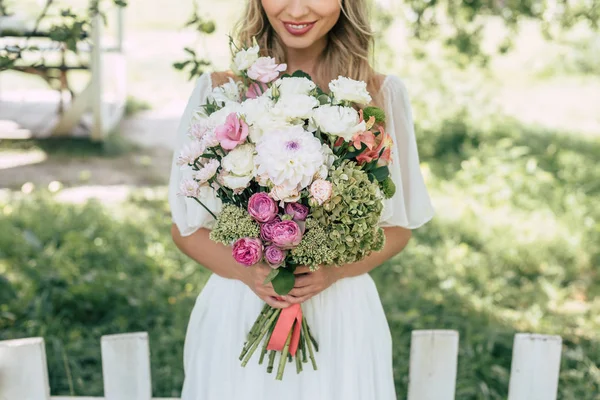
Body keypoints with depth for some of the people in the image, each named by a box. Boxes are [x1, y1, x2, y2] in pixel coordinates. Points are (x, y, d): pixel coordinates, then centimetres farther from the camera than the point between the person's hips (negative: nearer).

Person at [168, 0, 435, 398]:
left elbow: (399, 225, 4)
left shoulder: (383, 93, -5)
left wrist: (336, 271, -13)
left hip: (342, 314, 1)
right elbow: (186, 226, 1)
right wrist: (245, 272, -16)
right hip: (237, 313, 0)